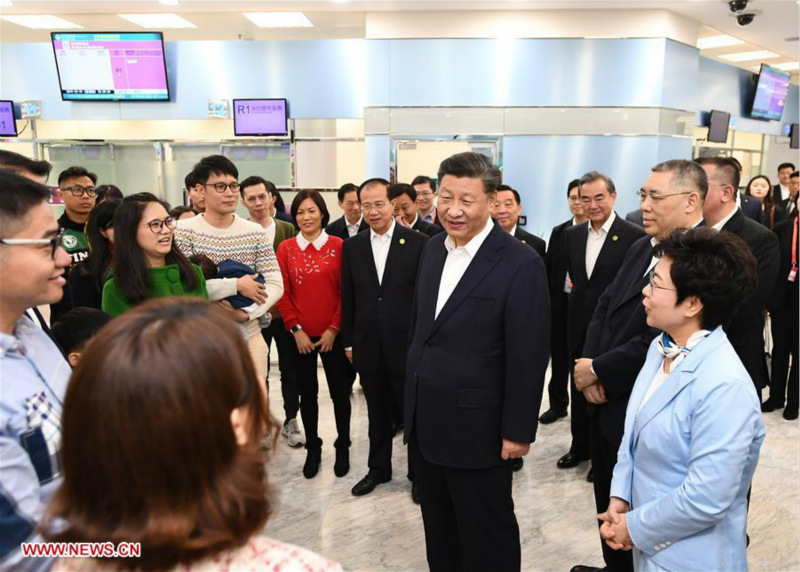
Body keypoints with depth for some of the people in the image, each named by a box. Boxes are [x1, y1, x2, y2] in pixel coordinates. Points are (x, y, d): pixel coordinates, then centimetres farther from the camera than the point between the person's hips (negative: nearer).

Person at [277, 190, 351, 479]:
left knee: (339, 392, 8)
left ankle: (343, 447, 27)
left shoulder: (338, 246, -4)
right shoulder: (286, 248, 1)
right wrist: (296, 329, -7)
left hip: (332, 334, -1)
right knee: (307, 393, 13)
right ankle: (312, 448, 29)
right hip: (300, 336, 1)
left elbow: (346, 291, -4)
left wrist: (334, 329, -8)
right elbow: (283, 293, 0)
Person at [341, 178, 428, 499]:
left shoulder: (417, 242, -7)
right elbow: (348, 298, 8)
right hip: (368, 347, 3)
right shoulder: (352, 247, 5)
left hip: (407, 345, -3)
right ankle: (378, 469, 35)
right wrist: (348, 341, 8)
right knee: (378, 413, 17)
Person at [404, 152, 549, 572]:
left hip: (476, 427, -6)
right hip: (425, 422, 6)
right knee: (438, 529, 23)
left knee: (486, 537, 14)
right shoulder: (433, 249, 4)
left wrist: (518, 431, -12)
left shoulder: (520, 264, -17)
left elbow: (528, 357, -15)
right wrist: (412, 400, 14)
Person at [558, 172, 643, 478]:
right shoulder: (572, 235, 6)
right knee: (579, 387, 16)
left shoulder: (634, 236, -12)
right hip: (579, 325, 5)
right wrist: (573, 286, 3)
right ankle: (580, 446, 35)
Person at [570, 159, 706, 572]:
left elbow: (662, 339, -27)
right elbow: (605, 306, 8)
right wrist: (590, 365, -7)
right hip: (606, 401, 8)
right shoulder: (641, 248, 7)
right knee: (608, 504, 25)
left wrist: (598, 370, -16)